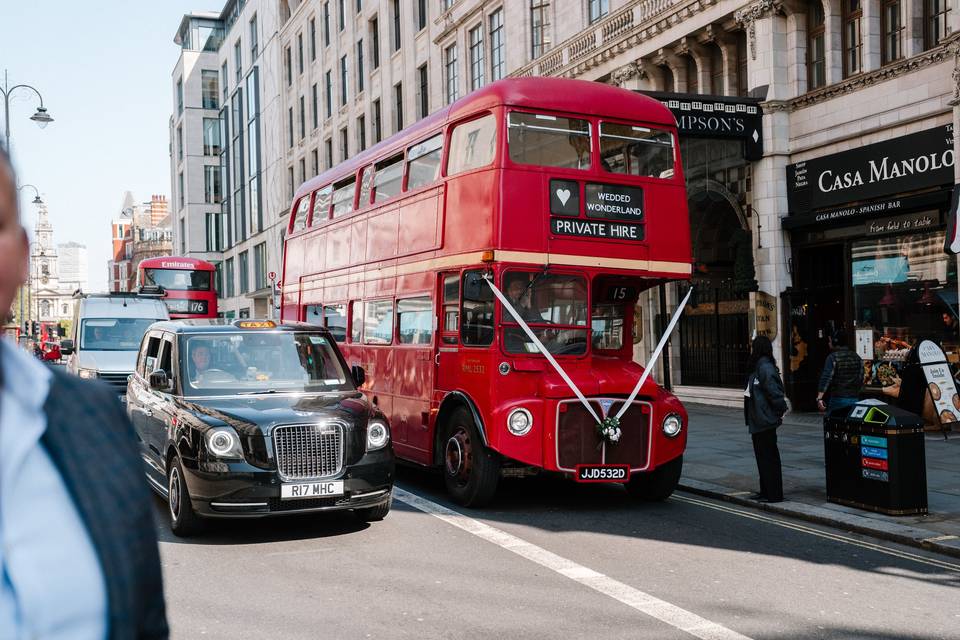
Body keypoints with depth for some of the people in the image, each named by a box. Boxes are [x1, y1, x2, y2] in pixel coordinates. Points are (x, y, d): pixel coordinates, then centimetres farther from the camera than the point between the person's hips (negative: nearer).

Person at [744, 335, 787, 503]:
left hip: (766, 421, -10)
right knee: (762, 456, 16)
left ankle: (774, 494, 4)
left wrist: (781, 411, -13)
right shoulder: (758, 368, 12)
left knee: (768, 458, -3)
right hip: (758, 422, 10)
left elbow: (775, 392, -22)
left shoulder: (765, 368, -19)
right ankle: (765, 491, 26)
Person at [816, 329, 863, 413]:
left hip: (837, 399, -5)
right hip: (854, 399, 5)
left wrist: (819, 398, -25)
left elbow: (826, 378, -19)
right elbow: (861, 379, 14)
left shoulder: (832, 357, -9)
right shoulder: (857, 358, 10)